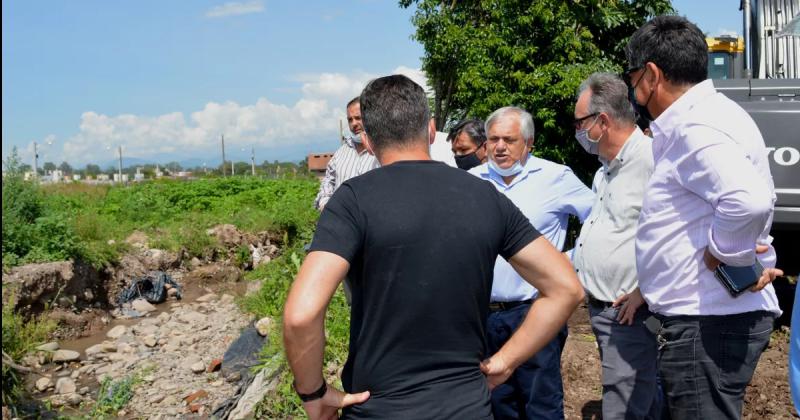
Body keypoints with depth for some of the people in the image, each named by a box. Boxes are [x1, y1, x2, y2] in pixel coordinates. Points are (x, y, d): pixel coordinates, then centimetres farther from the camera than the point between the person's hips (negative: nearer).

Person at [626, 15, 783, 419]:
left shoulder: (695, 128, -19)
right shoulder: (694, 119, 13)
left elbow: (749, 200, -36)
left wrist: (725, 254, -19)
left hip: (706, 323, -10)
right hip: (703, 315, 10)